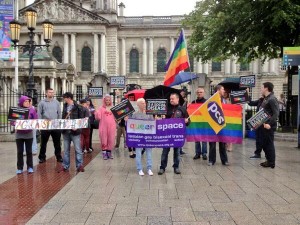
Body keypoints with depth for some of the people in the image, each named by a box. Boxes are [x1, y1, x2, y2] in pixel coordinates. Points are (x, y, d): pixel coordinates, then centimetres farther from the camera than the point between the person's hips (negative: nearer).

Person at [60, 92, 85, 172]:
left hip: (75, 131, -6)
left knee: (78, 149, -2)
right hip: (66, 131, 6)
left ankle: (79, 165, 5)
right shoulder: (65, 106, 11)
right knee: (66, 150, 11)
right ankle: (65, 166, 19)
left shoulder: (78, 107, -7)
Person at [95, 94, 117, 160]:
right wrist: (97, 113, -19)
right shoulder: (101, 108, 5)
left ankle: (109, 152, 13)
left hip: (111, 127, 2)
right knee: (103, 140, -1)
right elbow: (98, 117, -2)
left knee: (111, 140, 2)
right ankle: (104, 153, 5)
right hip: (103, 127, -2)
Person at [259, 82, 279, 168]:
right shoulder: (266, 99, 14)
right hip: (264, 125, 9)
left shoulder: (272, 99, -15)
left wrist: (269, 124, -25)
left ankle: (271, 163, 7)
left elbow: (276, 113, -21)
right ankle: (269, 160, 24)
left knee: (269, 144, -2)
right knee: (265, 144, 14)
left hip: (269, 126, -9)